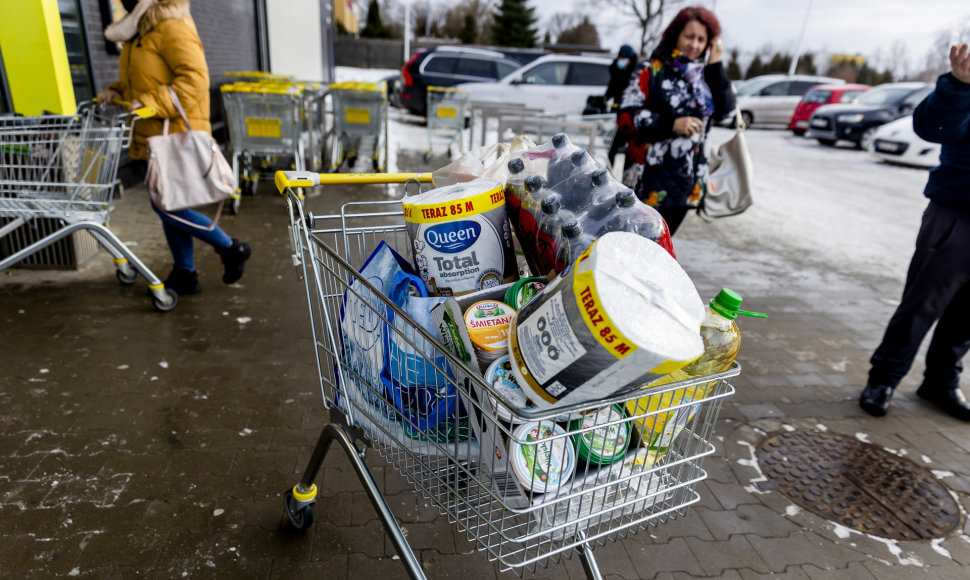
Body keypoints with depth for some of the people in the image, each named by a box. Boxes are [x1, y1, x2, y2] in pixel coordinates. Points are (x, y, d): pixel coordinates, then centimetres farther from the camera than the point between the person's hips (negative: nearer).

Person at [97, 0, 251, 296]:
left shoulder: (173, 29, -13)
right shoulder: (141, 32, 17)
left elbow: (195, 79, -23)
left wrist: (151, 102, -26)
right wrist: (117, 91, 9)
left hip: (176, 135, -10)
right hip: (156, 137, 10)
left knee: (167, 206, -10)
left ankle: (231, 248, 6)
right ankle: (185, 275, 20)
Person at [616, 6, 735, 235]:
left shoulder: (705, 75, 12)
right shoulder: (650, 71, -2)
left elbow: (724, 109, 1)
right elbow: (625, 118, -9)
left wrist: (715, 65, -4)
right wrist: (671, 124, -18)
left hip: (687, 182, 5)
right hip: (651, 183, -5)